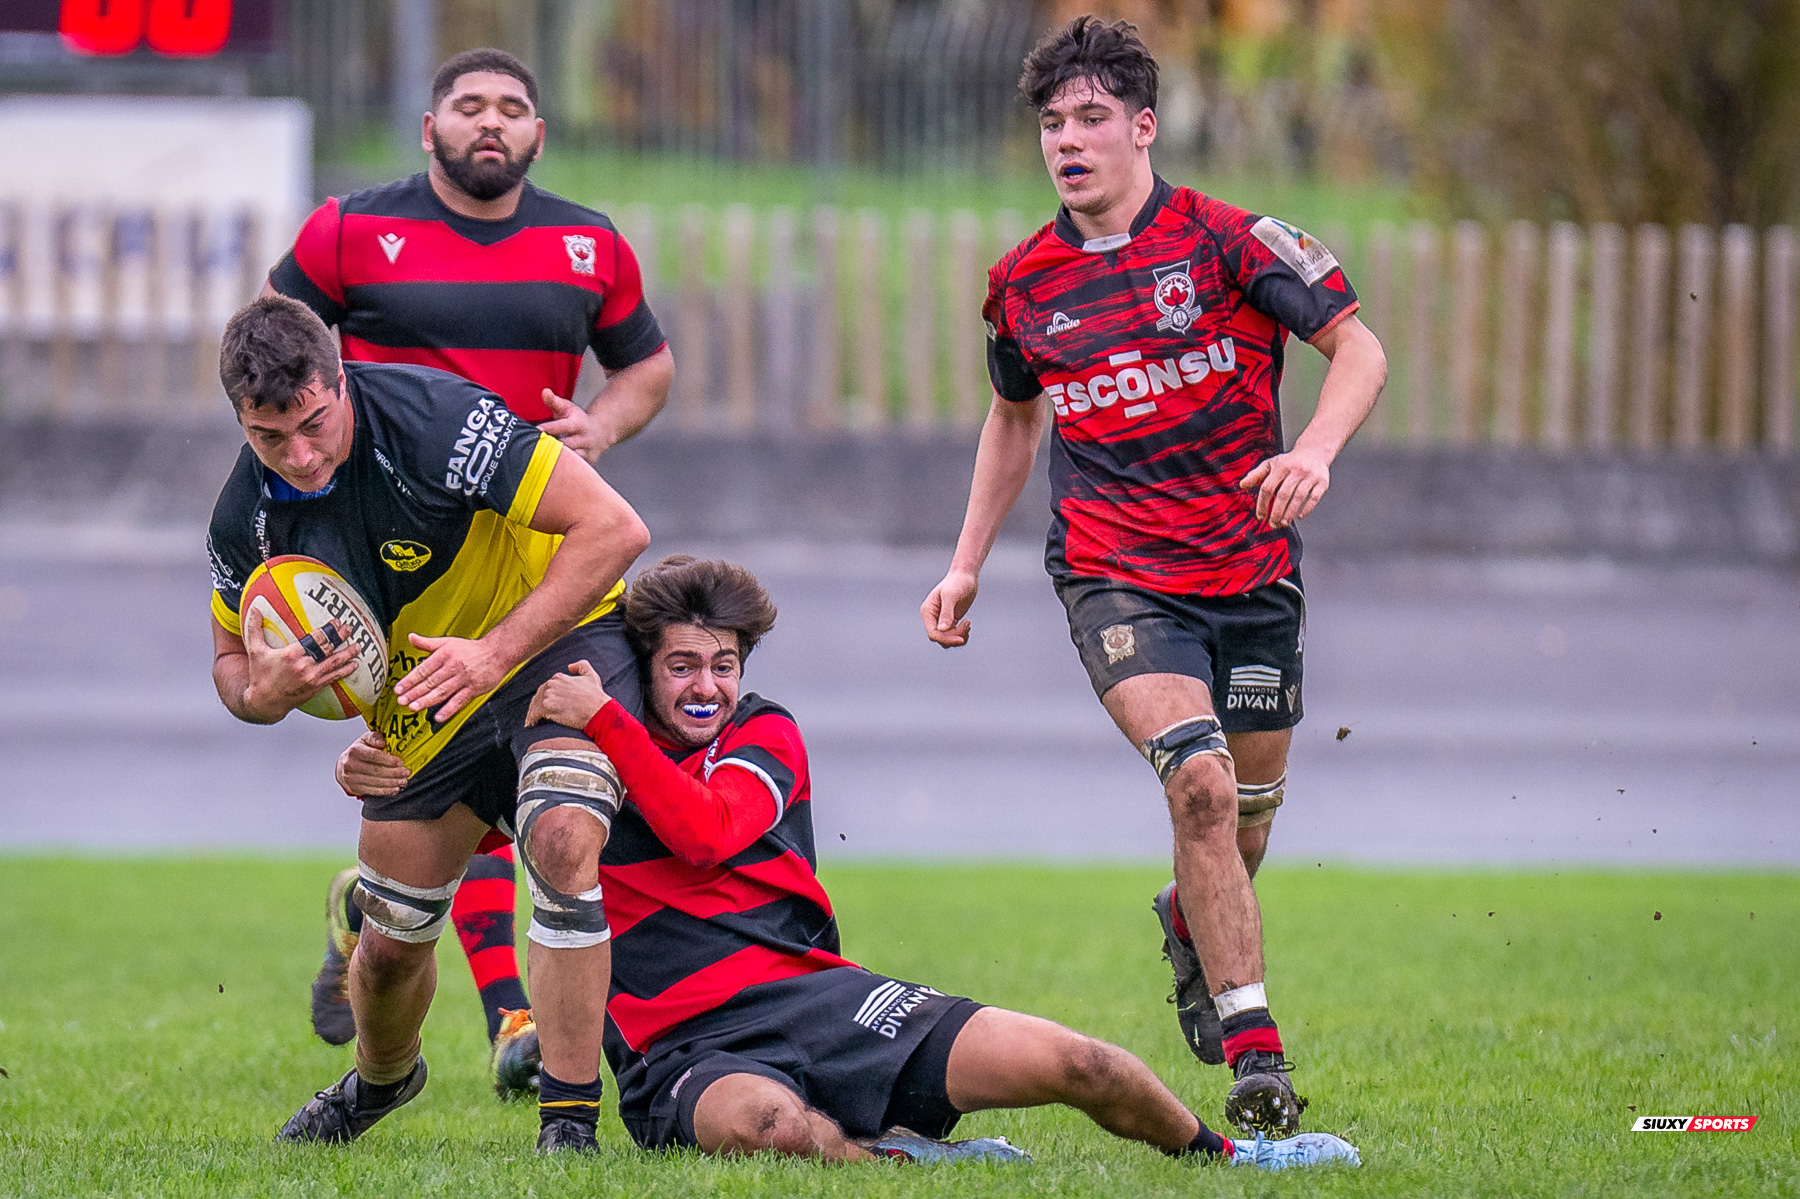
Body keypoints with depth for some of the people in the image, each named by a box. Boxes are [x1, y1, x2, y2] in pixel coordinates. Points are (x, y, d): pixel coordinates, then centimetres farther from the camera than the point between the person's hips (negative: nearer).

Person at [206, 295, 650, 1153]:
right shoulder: (246, 516, -15)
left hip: (559, 633, -5)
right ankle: (381, 1080, 46)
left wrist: (495, 652, -35)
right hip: (423, 710, 5)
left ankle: (569, 1123, -23)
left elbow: (614, 529, -31)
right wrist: (263, 693, -24)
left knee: (561, 839, -32)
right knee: (391, 943, 9)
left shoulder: (437, 418, -32)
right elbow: (232, 659, 2)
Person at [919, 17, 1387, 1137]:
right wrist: (968, 563, 19)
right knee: (1200, 780, -22)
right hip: (1117, 574, 0)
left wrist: (1315, 453, -23)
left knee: (1248, 807, 10)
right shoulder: (1024, 284, 5)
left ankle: (1192, 923, 48)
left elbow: (1358, 347, -5)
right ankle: (1255, 1054, -21)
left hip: (1253, 569, 0)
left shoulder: (1225, 237, -6)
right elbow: (1014, 417, 22)